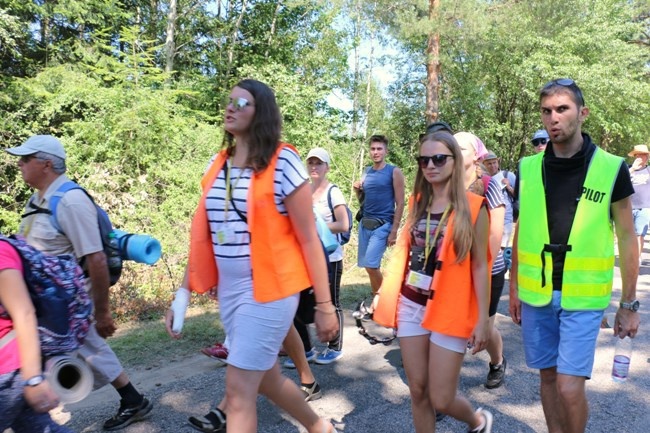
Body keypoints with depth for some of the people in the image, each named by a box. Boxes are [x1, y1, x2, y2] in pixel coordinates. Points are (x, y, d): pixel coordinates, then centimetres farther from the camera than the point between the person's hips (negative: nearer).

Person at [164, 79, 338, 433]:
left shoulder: (282, 162, -11)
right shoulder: (217, 164, 8)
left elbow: (309, 239, -10)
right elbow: (202, 235, 10)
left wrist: (324, 305, -9)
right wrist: (183, 292, 7)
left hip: (269, 289, -7)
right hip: (228, 290, 7)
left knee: (238, 388, -1)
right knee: (266, 378, 20)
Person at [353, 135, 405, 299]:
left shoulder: (394, 172, -5)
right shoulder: (366, 172, 11)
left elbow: (400, 203, -7)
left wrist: (394, 231, -12)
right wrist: (357, 190, -3)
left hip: (383, 225, -6)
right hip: (365, 223, 6)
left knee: (371, 265, -14)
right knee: (368, 266, 7)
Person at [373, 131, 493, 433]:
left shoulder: (473, 207, -6)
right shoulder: (417, 203, 6)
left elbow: (479, 266, -6)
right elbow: (403, 251, 10)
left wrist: (482, 318, -8)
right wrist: (384, 292, 7)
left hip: (449, 312, -4)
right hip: (411, 306, 4)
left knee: (441, 400, 3)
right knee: (417, 391, 12)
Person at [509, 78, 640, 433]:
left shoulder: (611, 169, -6)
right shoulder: (528, 169, 1)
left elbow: (627, 238, 0)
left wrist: (629, 304, 1)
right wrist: (514, 287, 11)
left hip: (583, 298, -2)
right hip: (536, 295, 3)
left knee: (570, 387, -3)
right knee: (548, 377, 15)